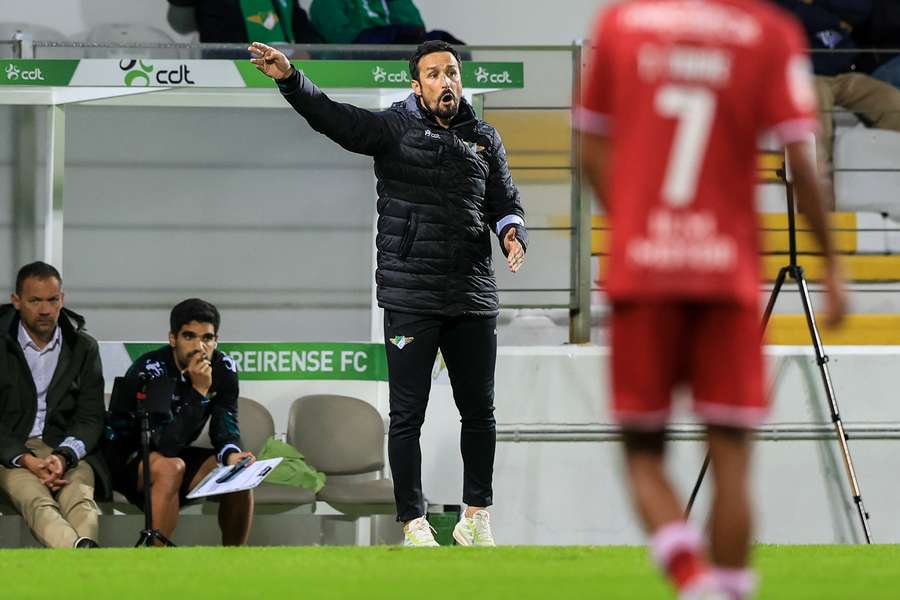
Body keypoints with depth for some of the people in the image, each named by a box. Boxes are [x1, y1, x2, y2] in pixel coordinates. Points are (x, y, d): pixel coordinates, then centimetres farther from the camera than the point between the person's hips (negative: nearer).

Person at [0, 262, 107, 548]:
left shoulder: (84, 348, 11)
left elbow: (90, 417, 6)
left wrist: (63, 457, -15)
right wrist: (27, 460, -17)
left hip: (68, 451, 3)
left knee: (80, 499, -33)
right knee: (37, 503, -36)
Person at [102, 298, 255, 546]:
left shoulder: (223, 369, -8)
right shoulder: (150, 370, -27)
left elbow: (225, 425, -8)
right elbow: (166, 444, -33)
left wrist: (231, 453, -32)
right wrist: (199, 391, -38)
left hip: (176, 454, 6)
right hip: (124, 456, -6)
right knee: (171, 468, -37)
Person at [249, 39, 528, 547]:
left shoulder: (484, 139, 11)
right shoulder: (394, 129, -2)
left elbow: (505, 202, 18)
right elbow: (332, 117, -14)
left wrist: (512, 231, -5)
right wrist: (290, 78, -31)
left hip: (474, 297, 4)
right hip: (410, 299, -4)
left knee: (479, 411, 12)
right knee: (408, 414, -1)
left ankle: (477, 518, 26)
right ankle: (414, 525, 6)